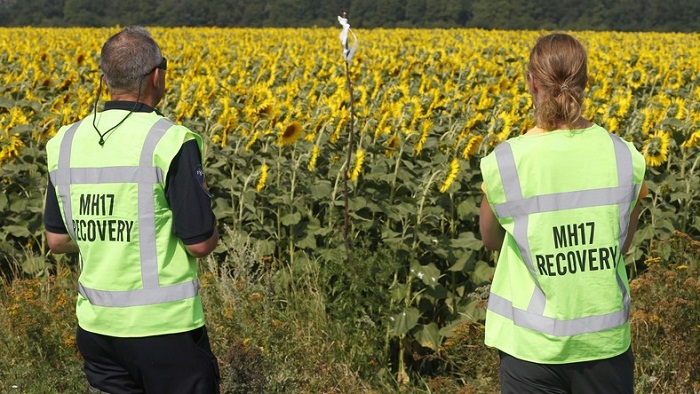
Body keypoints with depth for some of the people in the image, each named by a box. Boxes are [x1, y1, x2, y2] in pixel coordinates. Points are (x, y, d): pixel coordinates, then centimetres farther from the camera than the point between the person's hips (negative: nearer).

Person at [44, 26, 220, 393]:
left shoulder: (66, 143, 2)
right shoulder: (171, 142, -16)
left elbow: (56, 241, 9)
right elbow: (200, 243, -14)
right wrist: (208, 228, 7)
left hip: (96, 323, 6)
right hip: (166, 325, -5)